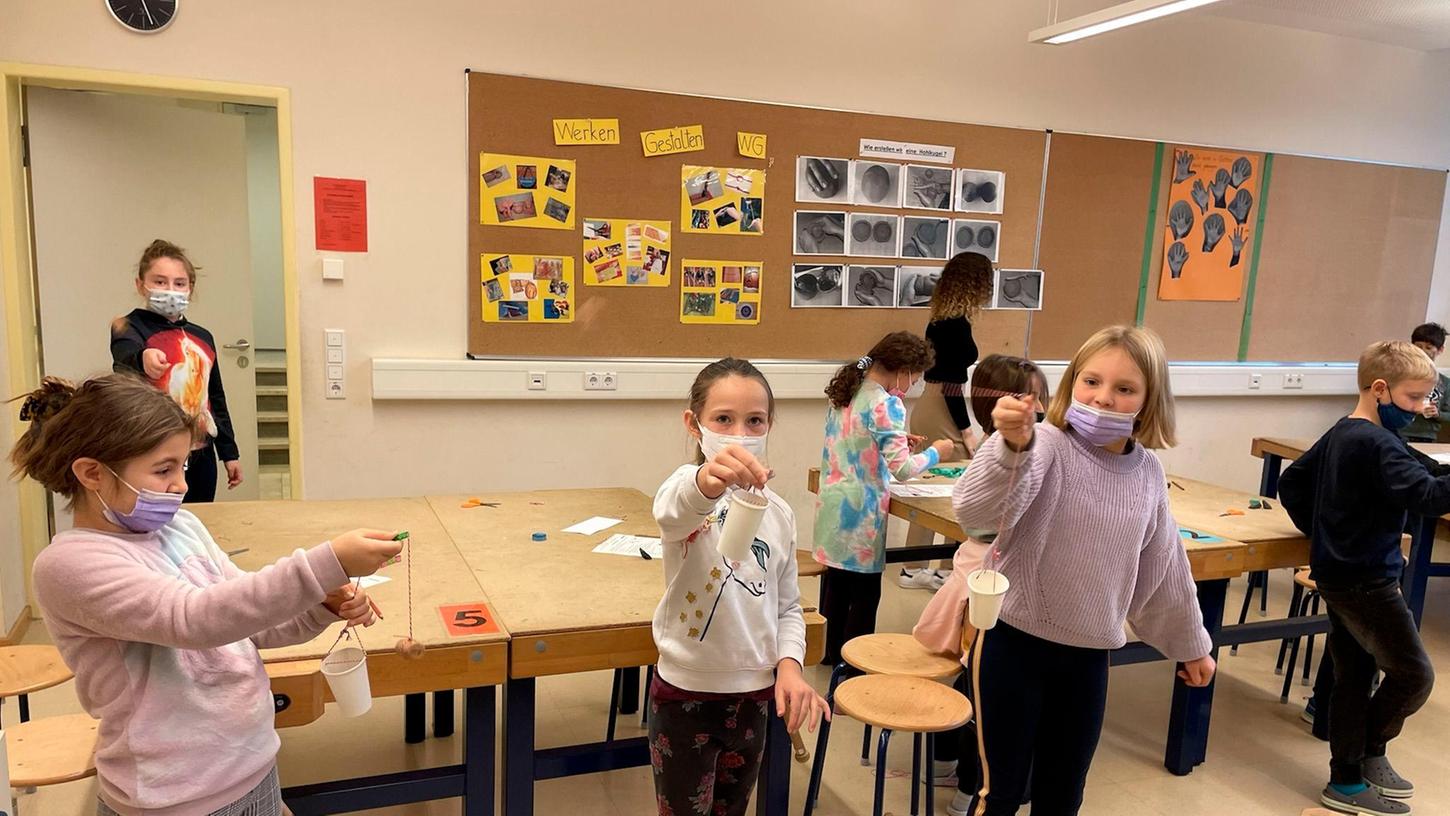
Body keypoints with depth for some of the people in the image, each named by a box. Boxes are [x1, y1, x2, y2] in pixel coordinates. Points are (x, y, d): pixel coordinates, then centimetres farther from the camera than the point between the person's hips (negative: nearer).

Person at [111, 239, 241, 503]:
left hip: (201, 454, 5)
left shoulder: (203, 337, 13)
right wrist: (143, 357, -52)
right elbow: (126, 355, -28)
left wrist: (229, 452, 18)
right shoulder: (132, 327, -3)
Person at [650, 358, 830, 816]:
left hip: (754, 695, 5)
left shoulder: (778, 512, 2)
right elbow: (674, 509, -41)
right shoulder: (689, 485, -15)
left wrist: (789, 665, -10)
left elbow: (788, 605, 10)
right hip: (686, 695, -5)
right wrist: (707, 481, -65)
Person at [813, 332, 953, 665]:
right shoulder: (886, 405, -18)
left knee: (835, 580, 18)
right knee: (865, 591, 6)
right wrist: (935, 452, -5)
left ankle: (831, 652, 31)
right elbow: (902, 469, -20)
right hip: (861, 510, -8)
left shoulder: (845, 391, 6)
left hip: (832, 502, 8)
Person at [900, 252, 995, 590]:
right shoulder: (958, 324, -17)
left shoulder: (939, 318, 9)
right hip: (941, 411, -9)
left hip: (925, 407, 9)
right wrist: (965, 431, -15)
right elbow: (952, 383, -18)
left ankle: (914, 569, 24)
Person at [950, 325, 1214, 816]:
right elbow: (973, 511, -36)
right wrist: (1012, 444, -52)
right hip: (1014, 643, -5)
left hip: (1088, 654, 5)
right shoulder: (1047, 445, -17)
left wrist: (1189, 643, 25)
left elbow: (1162, 568, 15)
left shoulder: (1147, 473, 0)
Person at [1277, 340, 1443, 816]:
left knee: (1354, 678, 14)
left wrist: (1319, 531, 17)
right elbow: (1422, 494, -31)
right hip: (1367, 581, -10)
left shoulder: (1337, 436, 10)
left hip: (1336, 575, 10)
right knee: (1413, 674, 0)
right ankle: (1369, 752, 18)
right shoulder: (1377, 444, -18)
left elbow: (1291, 484, 17)